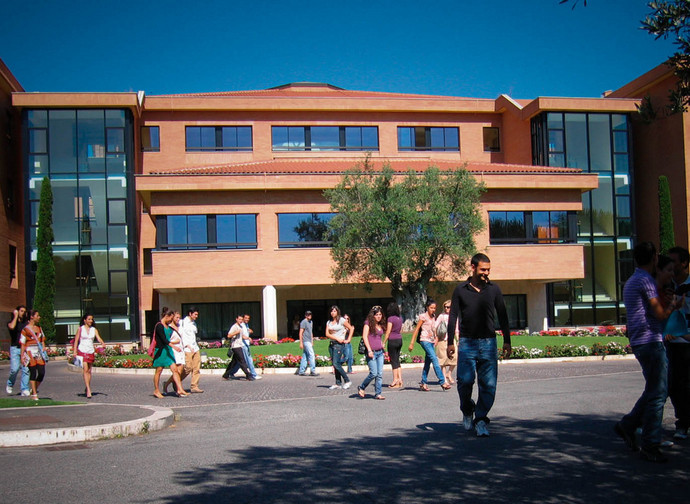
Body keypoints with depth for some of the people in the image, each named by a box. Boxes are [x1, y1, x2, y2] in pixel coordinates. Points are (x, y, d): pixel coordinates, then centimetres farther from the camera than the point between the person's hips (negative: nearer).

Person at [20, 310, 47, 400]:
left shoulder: (39, 328, 15)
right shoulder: (26, 329, -2)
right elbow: (23, 343, -2)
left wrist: (44, 348, 5)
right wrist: (22, 356, -6)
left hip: (39, 352, 5)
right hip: (30, 352, -5)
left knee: (42, 372, -3)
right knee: (33, 373, -2)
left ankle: (35, 389, 17)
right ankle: (34, 394, 5)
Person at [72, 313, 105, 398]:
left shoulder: (94, 330, 7)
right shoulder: (80, 329, 1)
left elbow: (99, 338, -4)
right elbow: (76, 340, 1)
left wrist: (102, 343, -25)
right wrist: (75, 351, -7)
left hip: (91, 352, 3)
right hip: (82, 351, -3)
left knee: (89, 371, 7)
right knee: (85, 370, -13)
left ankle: (87, 389, 19)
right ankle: (88, 390, -18)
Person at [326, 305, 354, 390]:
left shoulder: (341, 320, -2)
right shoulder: (329, 322, 13)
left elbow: (351, 328, -2)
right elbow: (327, 334, 3)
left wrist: (348, 340, -7)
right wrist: (337, 338, -10)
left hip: (339, 344, -6)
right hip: (331, 344, 6)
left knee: (336, 364, -14)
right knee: (335, 365, 5)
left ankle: (347, 381, -5)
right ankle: (338, 383, 10)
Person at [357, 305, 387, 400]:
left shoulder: (380, 325, 15)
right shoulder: (368, 323, -4)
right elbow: (365, 336, -11)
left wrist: (382, 345, 15)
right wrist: (369, 350, -17)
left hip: (380, 352, 7)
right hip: (372, 352, -7)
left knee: (380, 374, 1)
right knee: (373, 373, -11)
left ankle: (378, 393, 6)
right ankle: (361, 388, 9)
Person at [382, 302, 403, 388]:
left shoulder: (390, 318, -13)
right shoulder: (400, 319, 8)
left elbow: (388, 332, -13)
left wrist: (384, 343, -7)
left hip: (392, 340, -7)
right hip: (400, 339, 7)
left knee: (394, 361, -2)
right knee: (397, 360, 13)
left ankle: (396, 382, -1)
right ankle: (400, 379, 10)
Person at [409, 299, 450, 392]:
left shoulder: (433, 318, 15)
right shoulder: (423, 316, -4)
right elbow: (417, 329, -5)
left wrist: (436, 339, 13)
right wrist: (412, 343, -8)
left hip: (431, 341, 7)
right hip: (425, 340, -7)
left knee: (428, 362, 7)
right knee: (435, 360, -15)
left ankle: (423, 383, 12)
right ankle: (442, 382, -20)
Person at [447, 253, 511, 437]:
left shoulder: (494, 289, 8)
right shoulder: (461, 290, 5)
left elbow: (502, 316, 12)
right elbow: (453, 317, 7)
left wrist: (507, 341, 7)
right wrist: (450, 342, 2)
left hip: (488, 342, 1)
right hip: (466, 342, -1)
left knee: (489, 384, -4)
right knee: (465, 381, -8)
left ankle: (481, 419, 7)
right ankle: (467, 411, 18)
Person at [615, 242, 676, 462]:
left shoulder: (630, 282, 19)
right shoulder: (646, 280, -12)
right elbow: (660, 314, -13)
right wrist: (673, 305, 5)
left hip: (640, 342, 10)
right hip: (651, 342, -10)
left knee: (654, 391, 18)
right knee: (657, 393, -6)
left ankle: (627, 425, 20)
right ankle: (650, 446, -3)